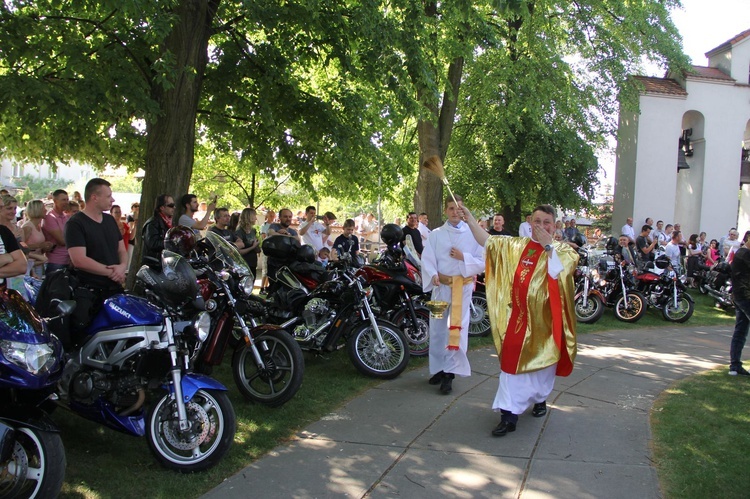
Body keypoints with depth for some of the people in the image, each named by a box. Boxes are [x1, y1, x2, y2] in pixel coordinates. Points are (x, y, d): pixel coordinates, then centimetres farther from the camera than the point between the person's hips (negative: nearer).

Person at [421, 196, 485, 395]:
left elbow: (482, 262, 2)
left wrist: (463, 257, -12)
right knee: (437, 328, 6)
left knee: (458, 328, -4)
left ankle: (450, 372, -1)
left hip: (463, 286, -2)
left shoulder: (473, 234, 5)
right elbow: (427, 259, -2)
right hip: (441, 285, 2)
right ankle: (439, 368, 19)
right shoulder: (436, 234, 7)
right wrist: (433, 275, -20)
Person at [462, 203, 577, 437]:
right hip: (517, 317, 1)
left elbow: (557, 272, -21)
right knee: (512, 363, -3)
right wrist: (469, 218, -8)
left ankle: (540, 398, 39)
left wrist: (548, 245, -19)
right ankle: (509, 415, 0)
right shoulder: (515, 246, 6)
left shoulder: (563, 251, -1)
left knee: (542, 363, 13)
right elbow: (486, 241, 2)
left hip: (545, 319, -1)